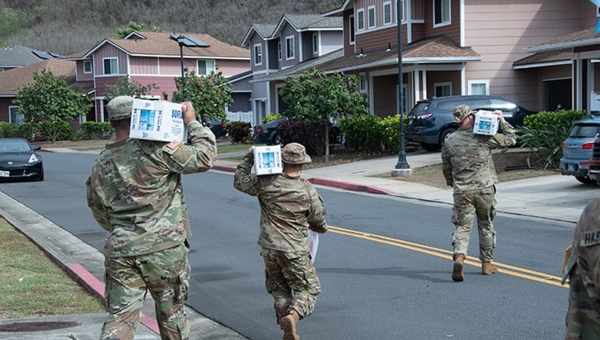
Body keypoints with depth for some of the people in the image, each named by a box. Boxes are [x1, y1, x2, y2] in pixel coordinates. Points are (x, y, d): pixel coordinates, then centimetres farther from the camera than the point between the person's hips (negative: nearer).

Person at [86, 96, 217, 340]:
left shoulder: (100, 165, 8)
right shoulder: (157, 149, -12)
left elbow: (100, 213, 17)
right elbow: (204, 157, -8)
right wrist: (191, 122, 5)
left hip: (121, 252, 4)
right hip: (164, 248, -4)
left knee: (119, 318, 5)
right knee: (171, 314, 14)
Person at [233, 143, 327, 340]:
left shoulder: (266, 183, -8)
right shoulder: (308, 191, -10)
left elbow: (240, 182, 8)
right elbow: (319, 224, 1)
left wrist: (249, 159, 14)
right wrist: (321, 227, 25)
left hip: (269, 249, 3)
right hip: (295, 252, -3)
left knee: (279, 291, 19)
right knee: (308, 289, 8)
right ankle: (294, 315, -19)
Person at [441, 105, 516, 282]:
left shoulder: (449, 141, 3)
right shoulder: (484, 137, -5)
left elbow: (446, 168, 11)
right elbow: (511, 139, 3)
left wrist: (452, 183, 27)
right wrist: (502, 121, 10)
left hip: (461, 191, 1)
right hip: (485, 189, -1)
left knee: (462, 226, 2)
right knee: (486, 226, 14)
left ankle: (459, 257, -22)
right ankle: (487, 263, 22)